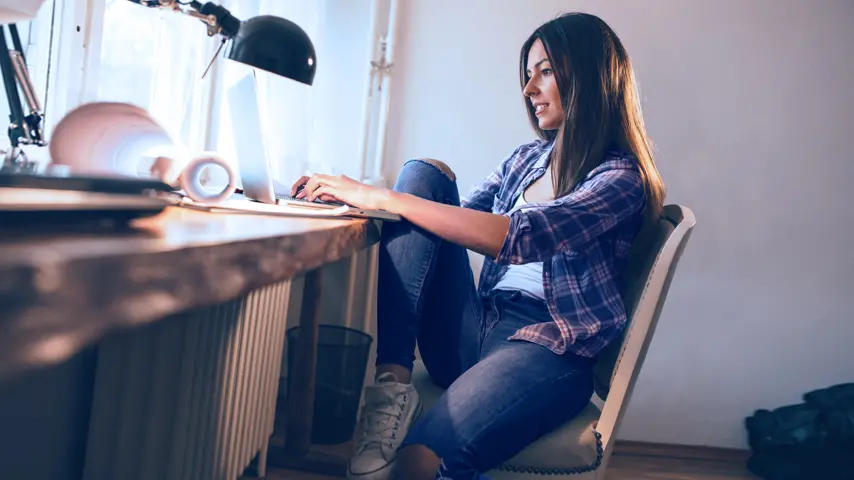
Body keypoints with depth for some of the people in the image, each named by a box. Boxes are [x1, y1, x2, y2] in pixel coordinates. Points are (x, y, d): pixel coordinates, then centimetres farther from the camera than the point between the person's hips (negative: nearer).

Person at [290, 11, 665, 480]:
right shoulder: (526, 159, 17)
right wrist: (357, 195, 1)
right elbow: (457, 222, 17)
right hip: (471, 333, 8)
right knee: (423, 174, -13)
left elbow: (519, 236, -20)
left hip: (549, 349, -7)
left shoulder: (621, 176, -4)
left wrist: (383, 197, -21)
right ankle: (391, 382, -22)